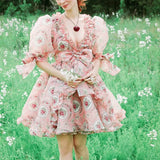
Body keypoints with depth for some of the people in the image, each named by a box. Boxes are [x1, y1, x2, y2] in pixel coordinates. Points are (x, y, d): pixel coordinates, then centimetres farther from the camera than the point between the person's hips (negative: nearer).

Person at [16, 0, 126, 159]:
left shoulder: (93, 23, 7)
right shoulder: (50, 24, -2)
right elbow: (39, 58, -1)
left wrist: (94, 73, -3)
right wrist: (64, 77, -12)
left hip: (87, 86, 2)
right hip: (59, 86, -2)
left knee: (80, 144, 6)